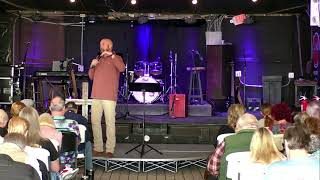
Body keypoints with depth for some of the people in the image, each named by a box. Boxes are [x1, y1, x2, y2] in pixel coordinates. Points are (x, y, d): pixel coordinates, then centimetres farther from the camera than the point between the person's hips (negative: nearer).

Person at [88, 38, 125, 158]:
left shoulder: (116, 59, 5)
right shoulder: (98, 59, 21)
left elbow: (122, 68, -17)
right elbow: (91, 77, 19)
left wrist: (111, 55, -16)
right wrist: (92, 66, 2)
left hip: (109, 97, -6)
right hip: (96, 96, 6)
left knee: (110, 122, -7)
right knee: (95, 122, 4)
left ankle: (110, 150, -5)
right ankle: (98, 149, 11)